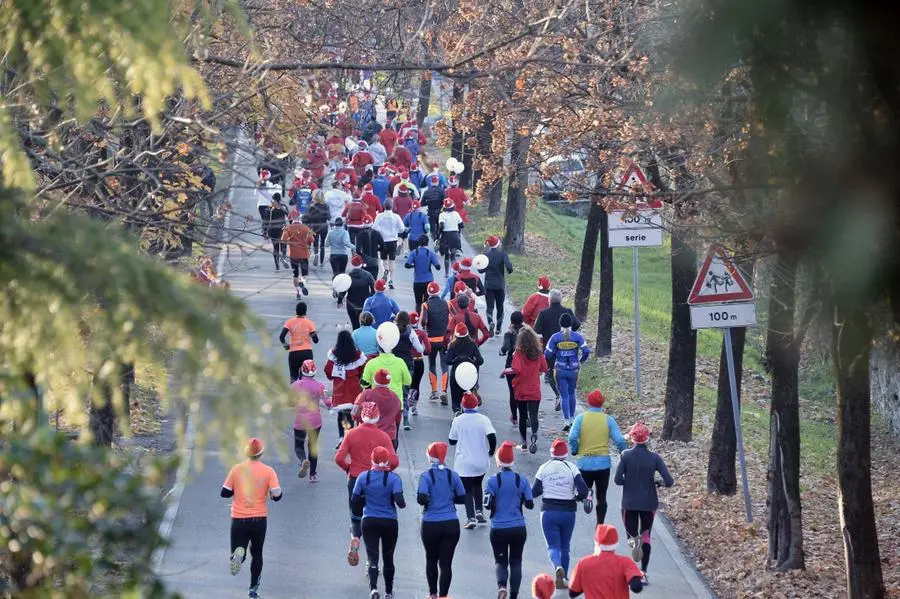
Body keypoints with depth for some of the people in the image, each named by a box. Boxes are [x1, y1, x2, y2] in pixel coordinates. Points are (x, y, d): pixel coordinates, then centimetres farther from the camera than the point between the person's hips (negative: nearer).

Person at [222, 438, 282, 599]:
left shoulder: (237, 469, -3)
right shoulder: (268, 471, -6)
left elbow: (224, 493, 0)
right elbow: (276, 495, -10)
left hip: (238, 519, 0)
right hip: (259, 519, 0)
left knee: (239, 550, 8)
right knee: (257, 554, 18)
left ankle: (238, 554, -28)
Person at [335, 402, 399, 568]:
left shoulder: (351, 434, -4)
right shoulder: (383, 436, -7)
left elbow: (339, 458, -9)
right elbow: (394, 461, -13)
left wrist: (348, 468, 9)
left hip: (355, 480, 0)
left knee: (356, 517, 14)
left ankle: (355, 539, -19)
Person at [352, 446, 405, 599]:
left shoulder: (363, 477, -3)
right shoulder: (394, 479, -10)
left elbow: (355, 501, -1)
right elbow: (399, 501, -19)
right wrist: (403, 504, 4)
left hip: (369, 522, 0)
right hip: (389, 523, 0)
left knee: (373, 558, -4)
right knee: (388, 558, 16)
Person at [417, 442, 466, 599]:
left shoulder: (426, 476, -9)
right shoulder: (453, 475, 1)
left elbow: (421, 499, -18)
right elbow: (462, 498, 5)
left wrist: (428, 501, 4)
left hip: (431, 525, -1)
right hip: (451, 524, 1)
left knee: (431, 560, 19)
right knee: (446, 563, 3)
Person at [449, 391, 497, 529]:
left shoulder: (457, 421, -7)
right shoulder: (483, 419, -7)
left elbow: (452, 441, 4)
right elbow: (492, 437, -17)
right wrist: (491, 451, 1)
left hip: (464, 462, -2)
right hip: (481, 461, 2)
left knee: (467, 489, 3)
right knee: (477, 485, 25)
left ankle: (471, 517, -9)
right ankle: (479, 511, 15)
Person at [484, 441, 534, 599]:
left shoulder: (493, 481, -9)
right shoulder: (522, 480, -4)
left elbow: (488, 504, -12)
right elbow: (530, 504, -2)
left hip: (498, 529, -1)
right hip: (518, 529, 1)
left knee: (501, 561, 10)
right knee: (516, 562, 13)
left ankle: (501, 585, -18)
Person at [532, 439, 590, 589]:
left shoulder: (544, 468, -4)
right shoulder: (571, 468, -6)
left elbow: (534, 492, 0)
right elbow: (583, 491, -14)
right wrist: (574, 498, 7)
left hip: (549, 511, -1)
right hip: (568, 512, 1)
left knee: (553, 546, 0)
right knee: (565, 546, 17)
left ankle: (558, 567, -30)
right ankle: (562, 579, 21)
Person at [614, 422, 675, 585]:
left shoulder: (626, 455, -9)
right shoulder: (654, 458, -7)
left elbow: (618, 479, -12)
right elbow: (669, 481, -12)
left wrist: (630, 481, 8)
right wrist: (655, 482, 9)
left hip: (629, 503, -1)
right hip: (649, 503, 1)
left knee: (631, 533, 16)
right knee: (646, 535, 14)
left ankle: (634, 540, -22)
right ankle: (643, 573, 7)